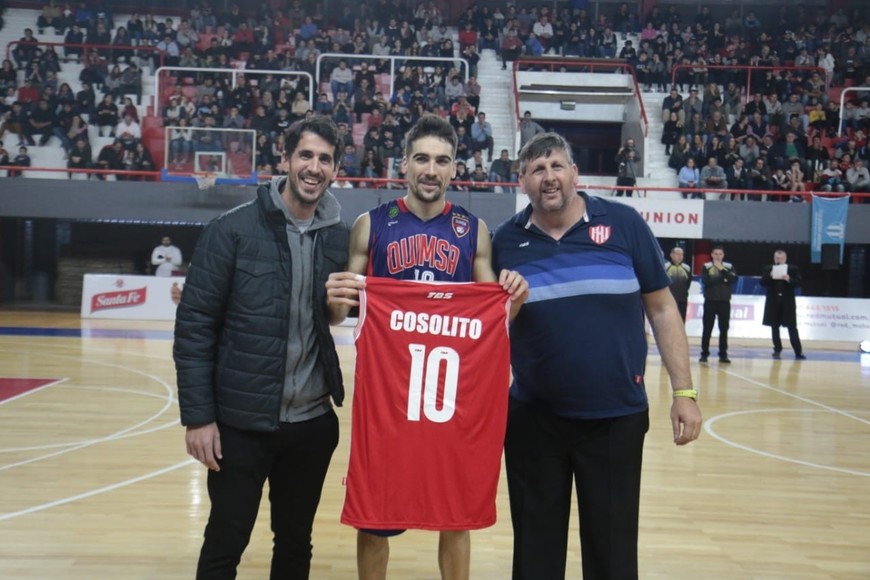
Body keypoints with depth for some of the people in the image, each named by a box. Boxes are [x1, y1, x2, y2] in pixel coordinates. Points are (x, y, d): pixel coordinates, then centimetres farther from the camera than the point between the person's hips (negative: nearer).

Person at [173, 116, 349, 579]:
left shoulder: (340, 238, 3)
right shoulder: (233, 230, -8)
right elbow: (194, 324, -9)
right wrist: (198, 415, -11)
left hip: (313, 422, 4)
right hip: (241, 421, -3)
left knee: (296, 542, 17)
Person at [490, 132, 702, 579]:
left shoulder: (624, 224, -4)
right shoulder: (505, 240, 0)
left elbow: (661, 309, 0)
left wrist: (683, 392, -3)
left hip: (617, 417, -1)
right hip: (533, 418, 1)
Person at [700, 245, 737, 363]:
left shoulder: (729, 266, 7)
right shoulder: (706, 266, 0)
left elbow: (734, 279, -9)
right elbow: (706, 281, -14)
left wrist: (722, 270, -14)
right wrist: (723, 278, -11)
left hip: (725, 301, 2)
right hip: (710, 301, -2)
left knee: (724, 329, 5)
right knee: (707, 329, 1)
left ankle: (723, 354, 11)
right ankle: (704, 353, 6)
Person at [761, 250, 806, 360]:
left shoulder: (793, 269, 1)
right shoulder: (768, 268, 4)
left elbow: (798, 283, -5)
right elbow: (763, 283, -2)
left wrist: (789, 279, -23)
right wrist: (770, 277, -19)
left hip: (787, 302, -2)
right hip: (773, 302, 2)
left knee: (792, 327, -1)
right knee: (774, 327, 6)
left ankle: (798, 352, 1)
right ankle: (777, 350, 16)